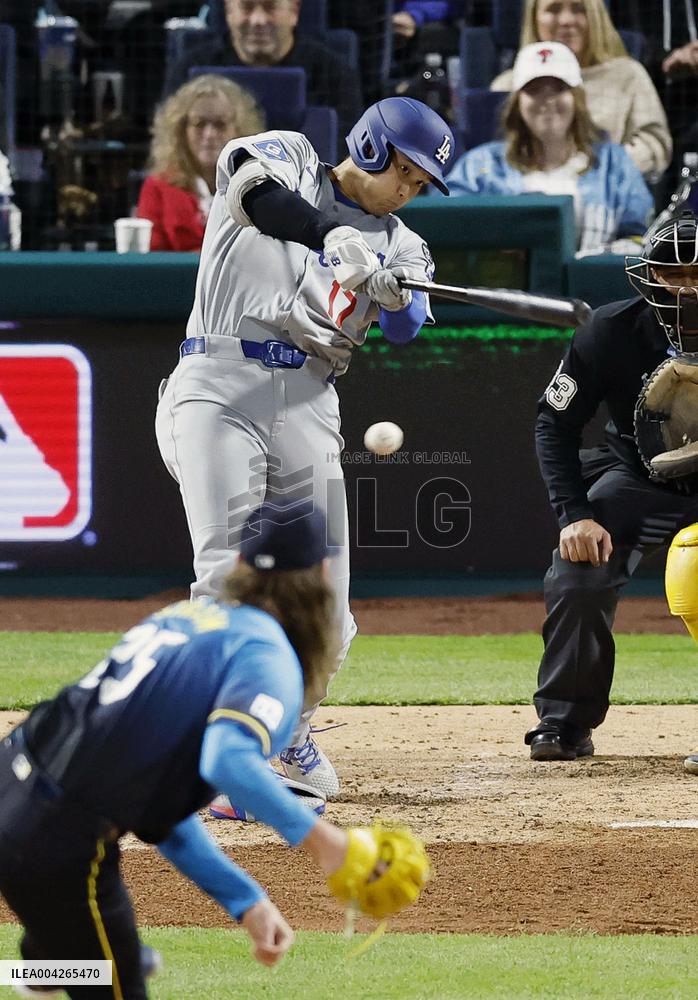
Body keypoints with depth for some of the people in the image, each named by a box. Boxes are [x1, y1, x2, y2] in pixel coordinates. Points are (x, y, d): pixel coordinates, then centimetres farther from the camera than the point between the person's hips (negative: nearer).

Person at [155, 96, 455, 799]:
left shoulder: (400, 244, 19)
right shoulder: (287, 159, 10)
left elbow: (406, 326, -2)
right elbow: (254, 186, -16)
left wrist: (393, 287, -26)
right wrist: (338, 237, -30)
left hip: (308, 411, 5)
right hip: (221, 390, -5)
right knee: (230, 578, -19)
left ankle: (289, 733, 29)